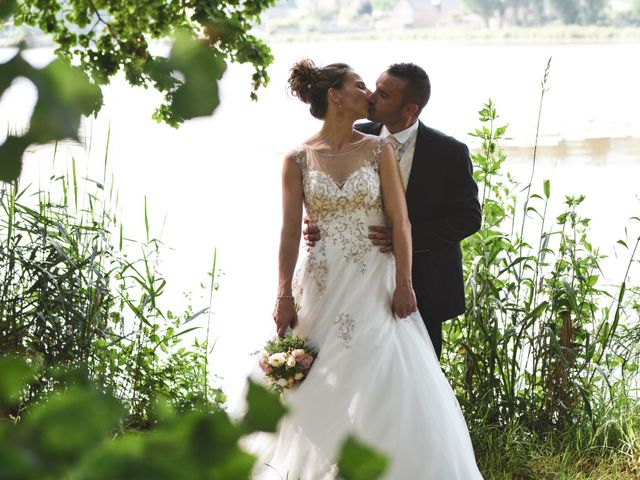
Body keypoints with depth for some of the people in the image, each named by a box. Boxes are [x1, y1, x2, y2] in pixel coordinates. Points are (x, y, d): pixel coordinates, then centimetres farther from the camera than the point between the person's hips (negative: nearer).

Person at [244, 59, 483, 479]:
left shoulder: (379, 150, 2)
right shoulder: (299, 160, 1)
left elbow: (400, 220, -1)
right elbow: (291, 230, 0)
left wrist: (404, 284, -7)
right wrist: (284, 295, -4)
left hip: (374, 285, 0)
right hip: (323, 286, 0)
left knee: (383, 380, -6)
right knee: (321, 388, 1)